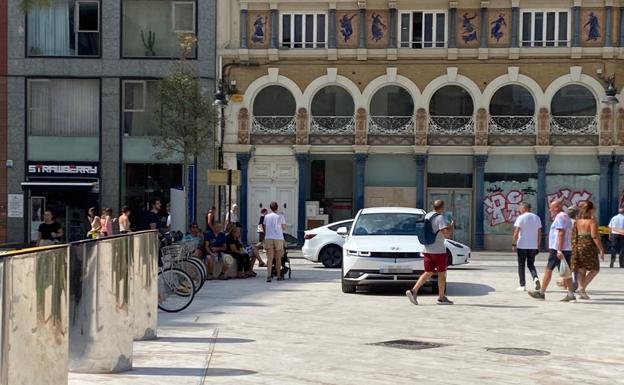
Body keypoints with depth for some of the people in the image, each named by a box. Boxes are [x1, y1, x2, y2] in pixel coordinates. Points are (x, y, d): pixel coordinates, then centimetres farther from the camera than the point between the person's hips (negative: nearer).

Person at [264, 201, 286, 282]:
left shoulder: (266, 216, 8)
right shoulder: (280, 217, 2)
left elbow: (265, 228, 14)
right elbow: (284, 228, 8)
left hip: (268, 238, 1)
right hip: (278, 238, -1)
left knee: (269, 258, -4)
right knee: (278, 259, 10)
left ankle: (268, 276, -18)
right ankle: (279, 276, 19)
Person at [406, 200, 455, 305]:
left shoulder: (427, 216, 10)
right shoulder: (440, 218, -15)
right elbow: (447, 234, -22)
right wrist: (452, 225, -4)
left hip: (427, 250, 7)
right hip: (439, 250, -7)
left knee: (428, 273, 9)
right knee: (442, 273, 7)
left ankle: (413, 291, -7)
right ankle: (441, 298, 14)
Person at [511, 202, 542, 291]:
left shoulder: (521, 218, -7)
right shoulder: (537, 218, 9)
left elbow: (516, 233, -12)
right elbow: (539, 233, 10)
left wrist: (513, 244, -8)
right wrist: (538, 245, 16)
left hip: (522, 245, -4)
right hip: (533, 246, 4)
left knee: (521, 265, 6)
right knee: (531, 264, 15)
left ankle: (522, 285, 5)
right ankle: (536, 278, -12)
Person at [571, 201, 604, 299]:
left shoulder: (577, 221, 8)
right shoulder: (592, 221, -10)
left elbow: (574, 235, 9)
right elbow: (595, 236, -16)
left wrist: (574, 247, 17)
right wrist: (601, 250, -13)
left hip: (578, 246, 6)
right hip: (589, 246, -6)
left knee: (581, 270, 12)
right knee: (594, 269, 6)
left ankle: (582, 290, 14)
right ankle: (582, 287, -8)